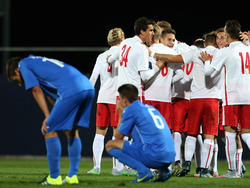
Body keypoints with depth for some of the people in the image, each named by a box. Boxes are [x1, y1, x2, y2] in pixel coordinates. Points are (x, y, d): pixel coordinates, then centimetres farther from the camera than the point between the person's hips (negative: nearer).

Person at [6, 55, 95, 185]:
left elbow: (36, 90, 5)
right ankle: (73, 176, 17)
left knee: (50, 130, 2)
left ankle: (54, 177, 4)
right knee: (71, 130, 19)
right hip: (88, 88, 8)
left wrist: (47, 117, 5)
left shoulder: (24, 64, 15)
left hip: (72, 91, -8)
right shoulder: (41, 62, 37)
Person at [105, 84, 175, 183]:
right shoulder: (150, 107, 23)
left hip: (153, 155, -8)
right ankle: (163, 170, 11)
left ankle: (143, 171, -12)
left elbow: (118, 136, 9)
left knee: (110, 145, 3)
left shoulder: (130, 109, 1)